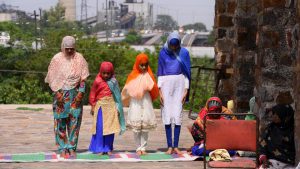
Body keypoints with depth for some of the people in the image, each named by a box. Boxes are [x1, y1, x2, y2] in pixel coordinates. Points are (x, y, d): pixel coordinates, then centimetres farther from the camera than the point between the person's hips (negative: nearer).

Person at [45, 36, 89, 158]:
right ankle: (62, 148, 6)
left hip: (75, 94, 1)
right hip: (60, 93, -1)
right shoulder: (57, 59, -2)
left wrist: (81, 92, -9)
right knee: (61, 121, 0)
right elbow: (52, 78, -2)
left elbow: (83, 78, 1)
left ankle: (72, 147, 7)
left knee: (74, 120, 0)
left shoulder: (79, 58, 1)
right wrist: (57, 93, -10)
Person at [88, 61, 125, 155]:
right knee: (100, 128, -4)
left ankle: (108, 148, 12)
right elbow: (92, 94, 3)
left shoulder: (113, 82, 4)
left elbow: (117, 95, 10)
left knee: (110, 128, 4)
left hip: (111, 106, 3)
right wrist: (93, 106, 2)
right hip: (101, 106, -3)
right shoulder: (97, 81, -3)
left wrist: (118, 108, 9)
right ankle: (99, 148, 2)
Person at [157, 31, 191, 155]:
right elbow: (160, 72, 6)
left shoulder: (184, 53, 3)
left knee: (178, 115, -5)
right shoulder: (163, 53, 4)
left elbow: (187, 72, 6)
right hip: (166, 84, 0)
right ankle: (169, 146, -1)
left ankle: (176, 146, -2)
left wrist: (186, 90, -1)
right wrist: (160, 91, -2)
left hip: (179, 83, 0)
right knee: (167, 115, -4)